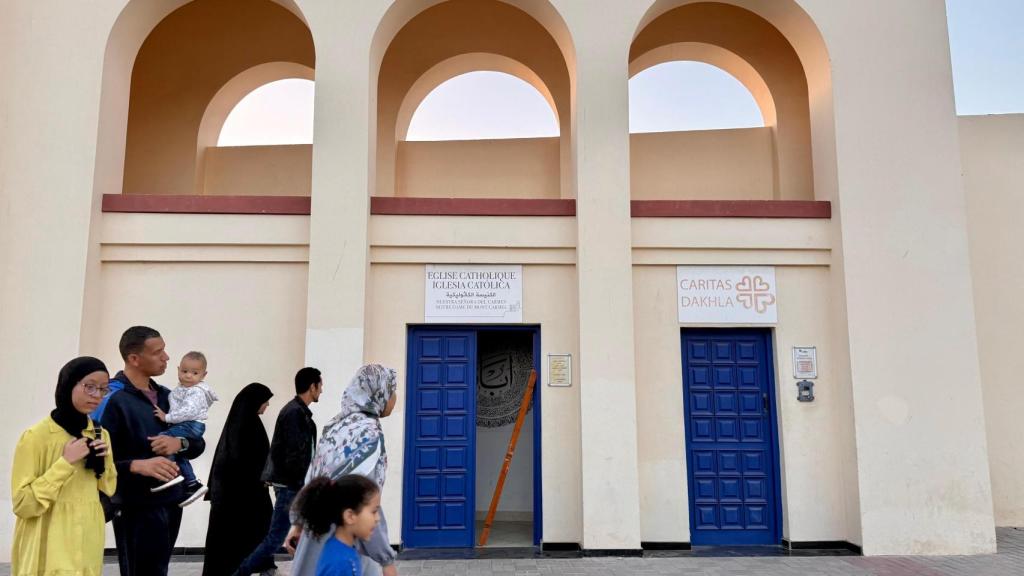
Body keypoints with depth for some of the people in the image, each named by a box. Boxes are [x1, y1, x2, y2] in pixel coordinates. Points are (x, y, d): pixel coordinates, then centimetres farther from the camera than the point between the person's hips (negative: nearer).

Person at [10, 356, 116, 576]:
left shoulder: (99, 435, 6)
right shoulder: (36, 436, -12)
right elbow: (23, 504, -15)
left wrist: (104, 461, -5)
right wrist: (65, 463, -20)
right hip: (50, 549, -5)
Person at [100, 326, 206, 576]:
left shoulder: (166, 396, 11)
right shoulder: (114, 399, -12)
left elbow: (199, 443, 13)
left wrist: (180, 443, -7)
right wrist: (138, 465, -30)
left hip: (171, 504, 7)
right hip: (137, 508, -7)